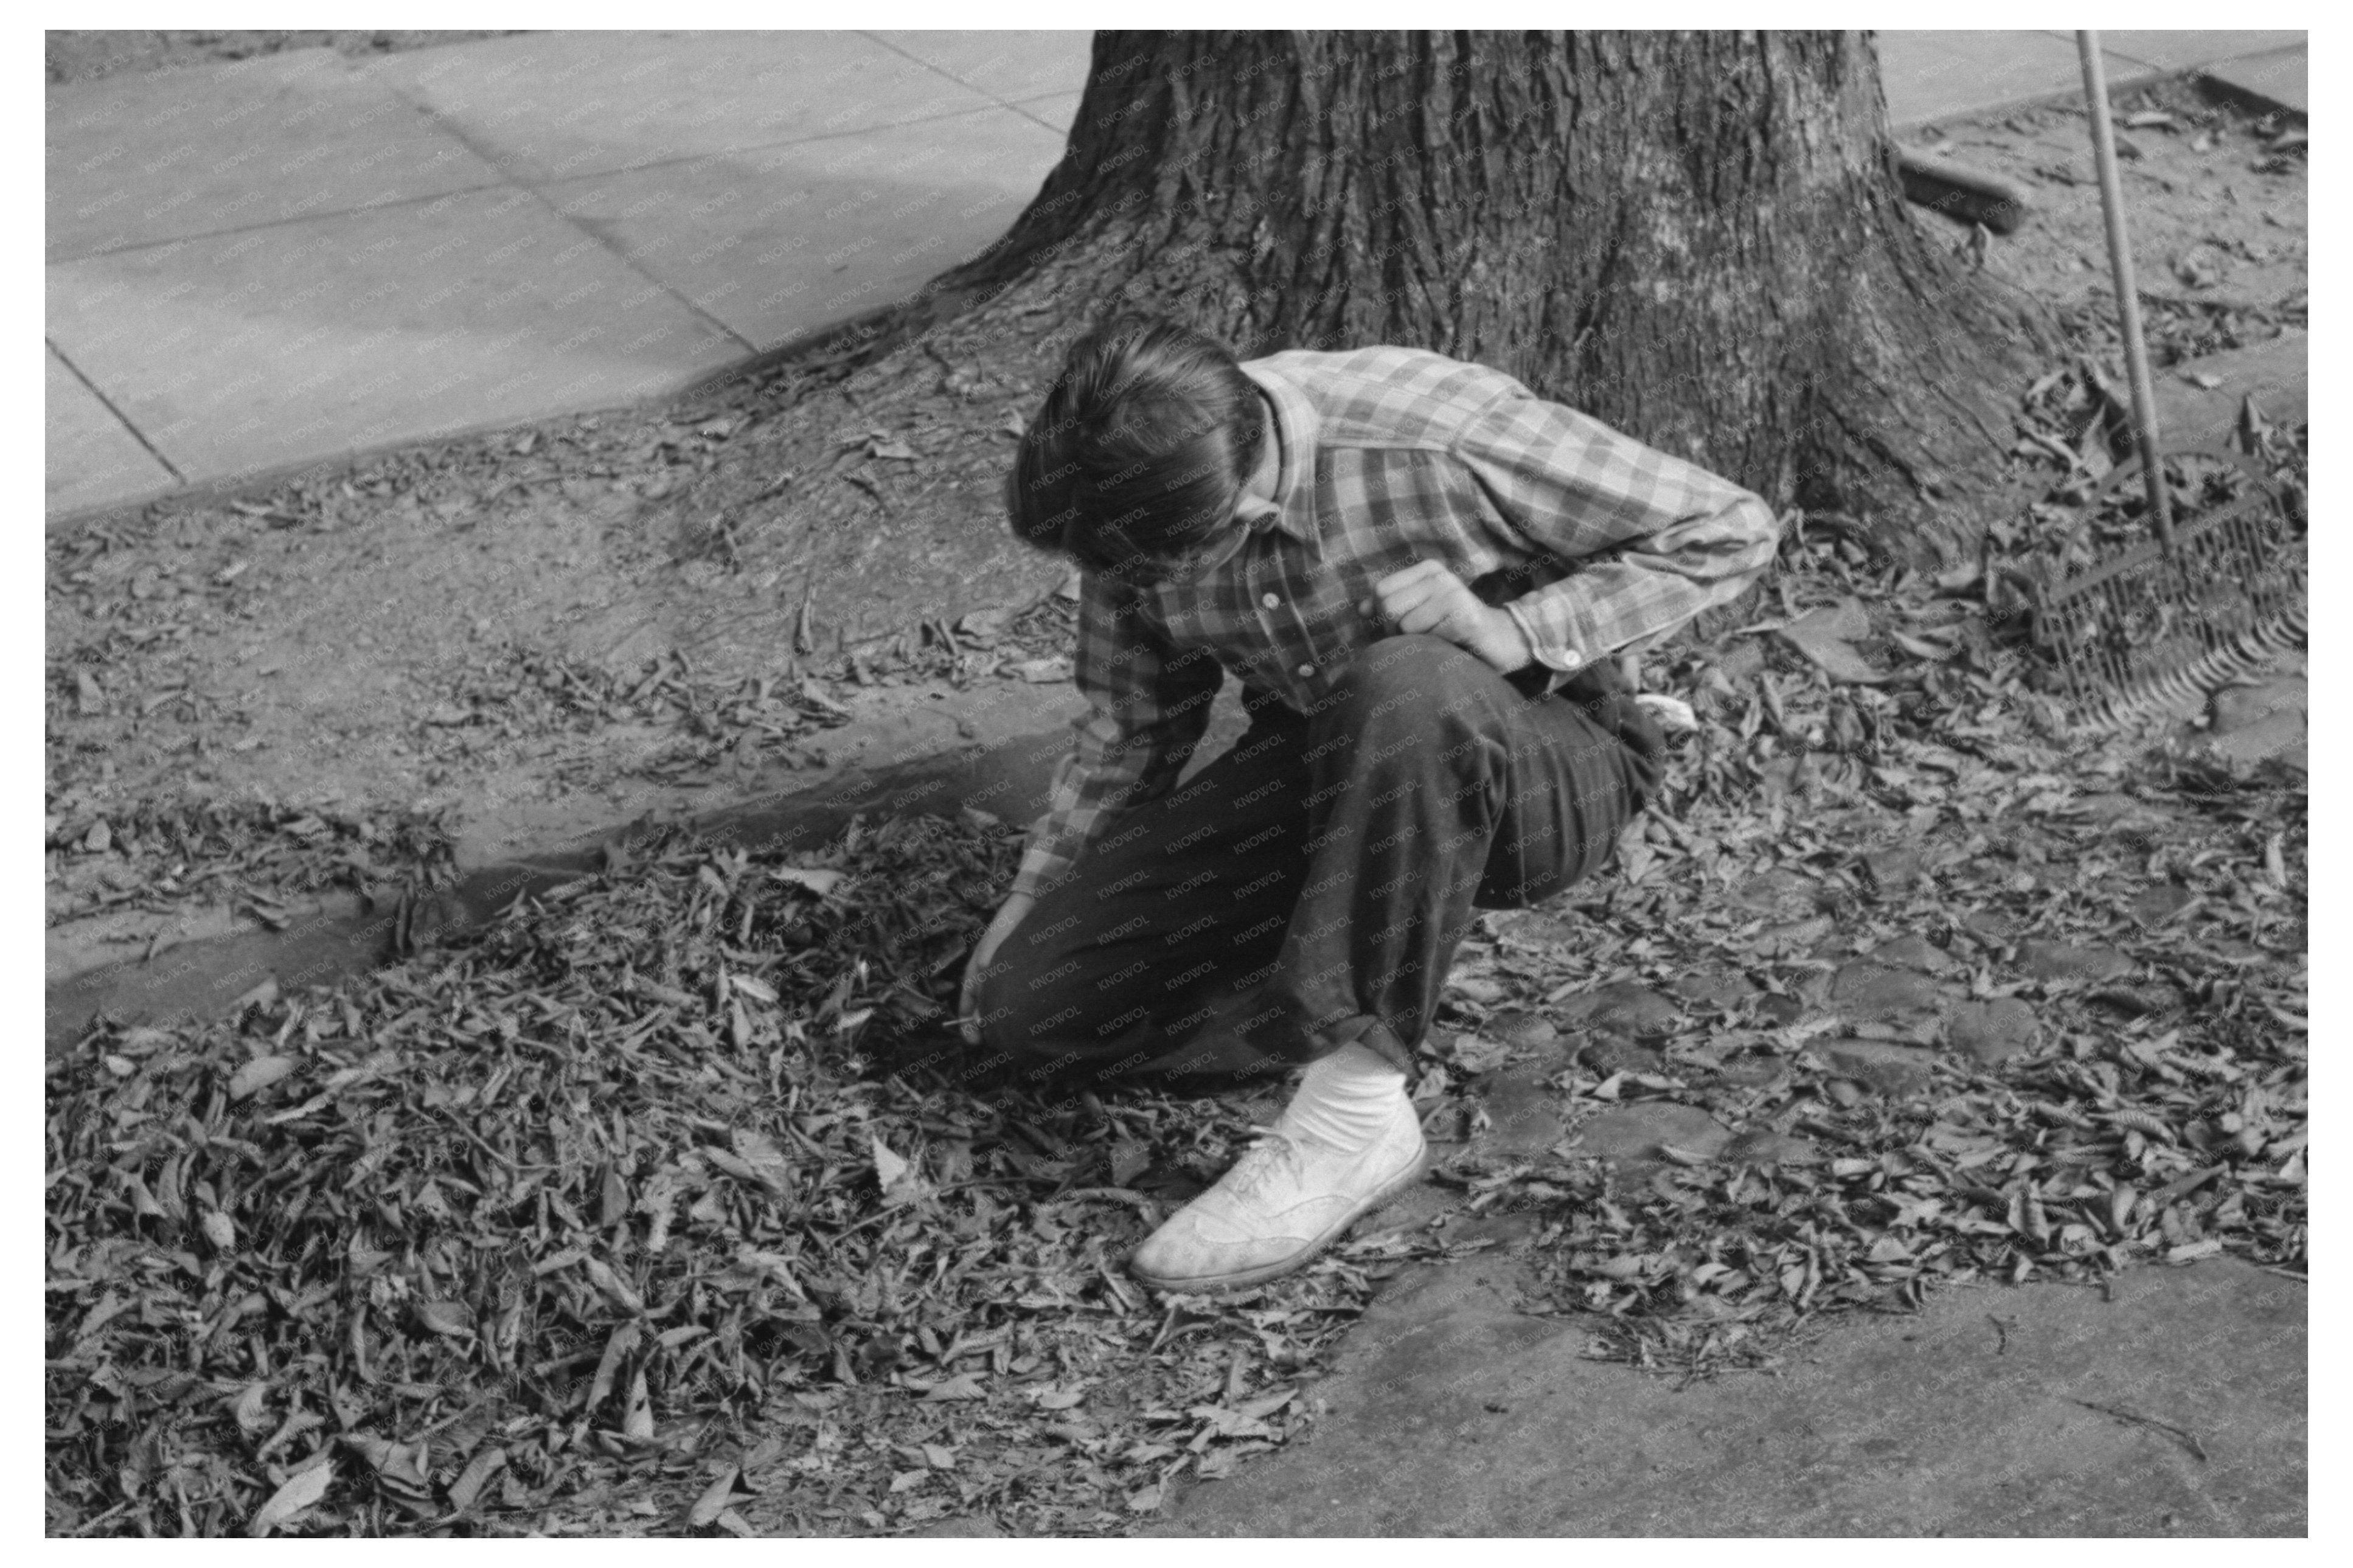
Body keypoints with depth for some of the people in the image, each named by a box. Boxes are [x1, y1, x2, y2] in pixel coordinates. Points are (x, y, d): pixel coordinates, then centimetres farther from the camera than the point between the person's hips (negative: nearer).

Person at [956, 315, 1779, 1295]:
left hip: (1541, 764, -5)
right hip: (1319, 775, 5)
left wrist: (1513, 630, -29)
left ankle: (1356, 1116, -31)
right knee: (1029, 1008, -11)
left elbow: (1730, 532, -18)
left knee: (1406, 689, -42)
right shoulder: (1141, 505, -13)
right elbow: (1132, 728, 5)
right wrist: (1029, 906, 4)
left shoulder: (1443, 438, -28)